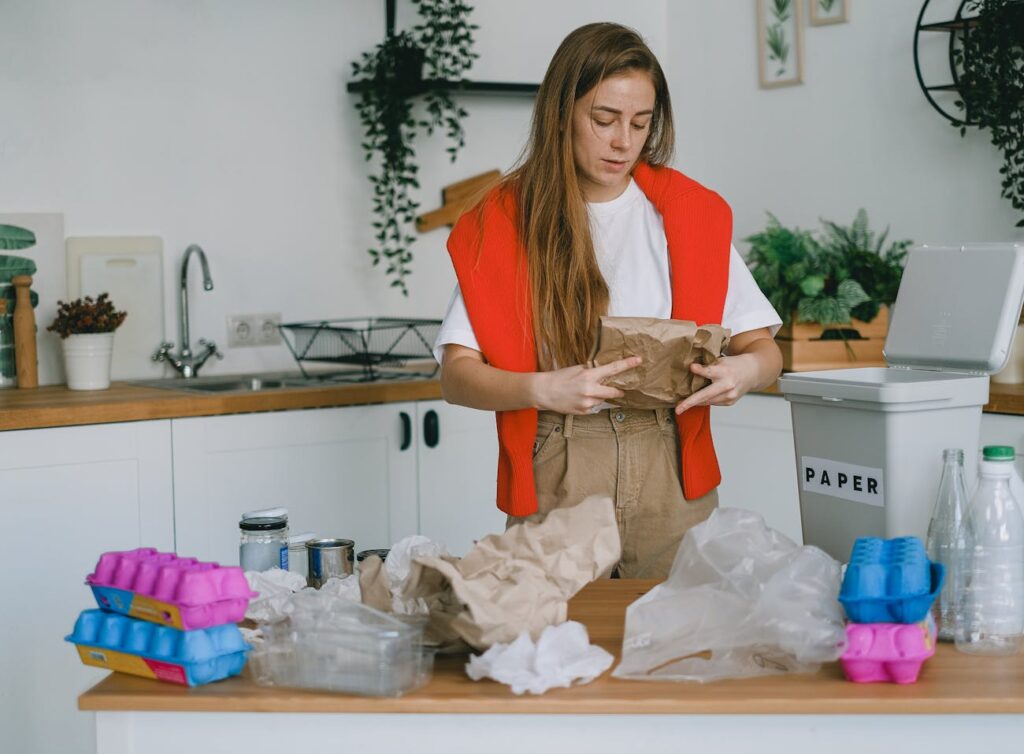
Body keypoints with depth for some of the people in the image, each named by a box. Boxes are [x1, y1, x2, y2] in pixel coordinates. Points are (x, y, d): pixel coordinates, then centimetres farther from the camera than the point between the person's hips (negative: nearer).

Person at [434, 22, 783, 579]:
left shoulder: (687, 214, 8)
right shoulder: (505, 223, 3)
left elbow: (764, 349, 7)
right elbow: (456, 376, -5)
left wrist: (746, 370, -16)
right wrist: (543, 390, -23)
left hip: (669, 471, 1)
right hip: (553, 482, -1)